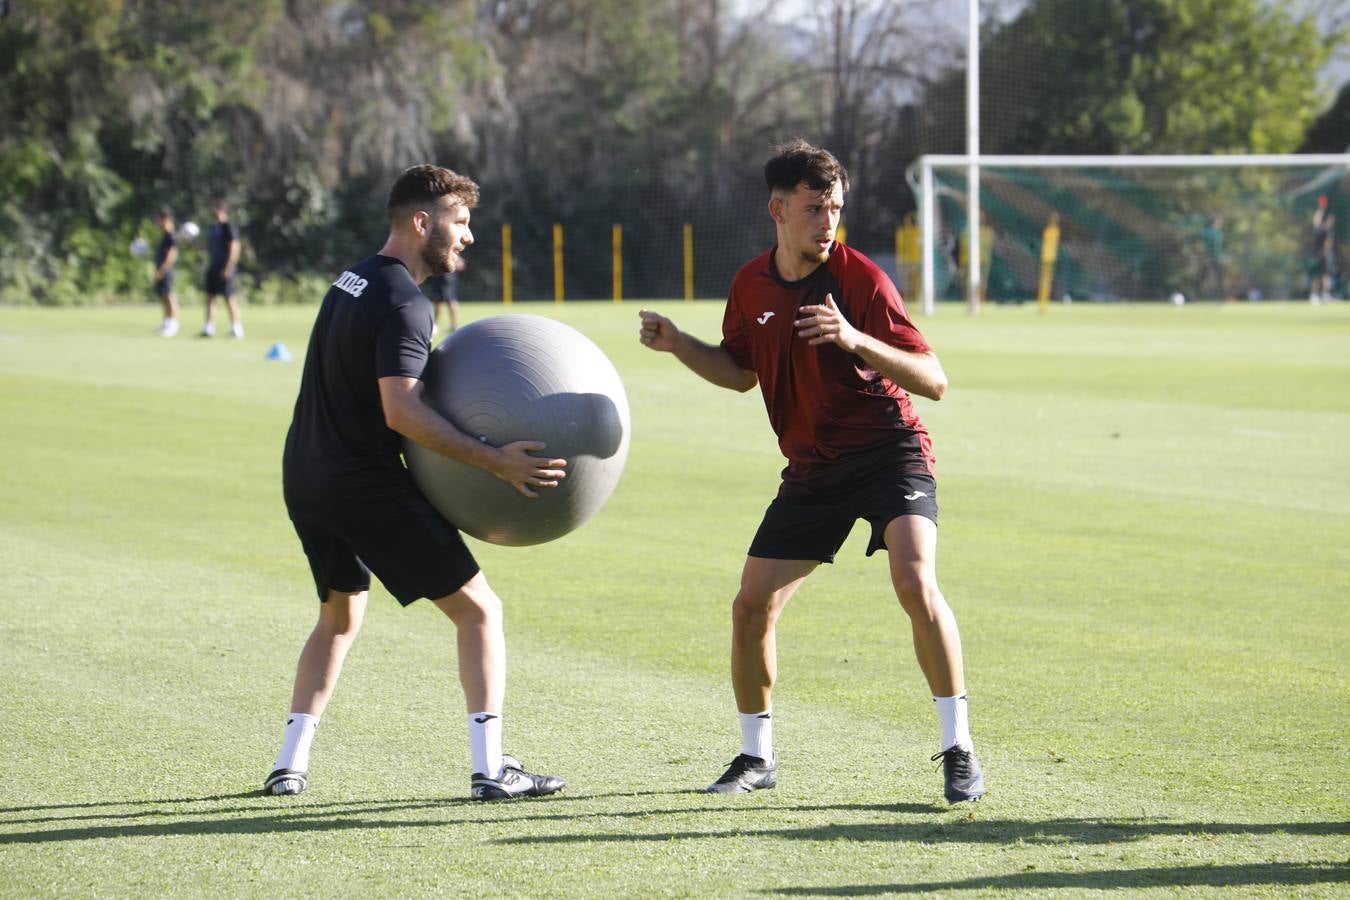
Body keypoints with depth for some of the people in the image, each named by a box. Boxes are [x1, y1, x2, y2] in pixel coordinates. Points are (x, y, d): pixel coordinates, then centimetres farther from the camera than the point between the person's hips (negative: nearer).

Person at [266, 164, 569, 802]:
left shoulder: (351, 282, 13)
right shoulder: (403, 303, -16)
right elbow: (401, 410, -27)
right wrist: (495, 462, -30)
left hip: (305, 480, 9)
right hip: (367, 486, -9)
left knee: (340, 615, 27)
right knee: (479, 608, -2)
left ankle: (290, 764, 22)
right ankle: (490, 768, -9)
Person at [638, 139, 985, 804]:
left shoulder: (858, 279, -15)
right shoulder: (752, 285, 2)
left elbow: (933, 381, -19)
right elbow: (742, 372, 20)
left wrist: (855, 340, -34)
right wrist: (677, 345, 3)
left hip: (889, 451, -5)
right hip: (813, 468, 5)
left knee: (915, 582, -27)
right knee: (751, 605, -1)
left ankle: (959, 750, -17)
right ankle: (756, 756, 20)